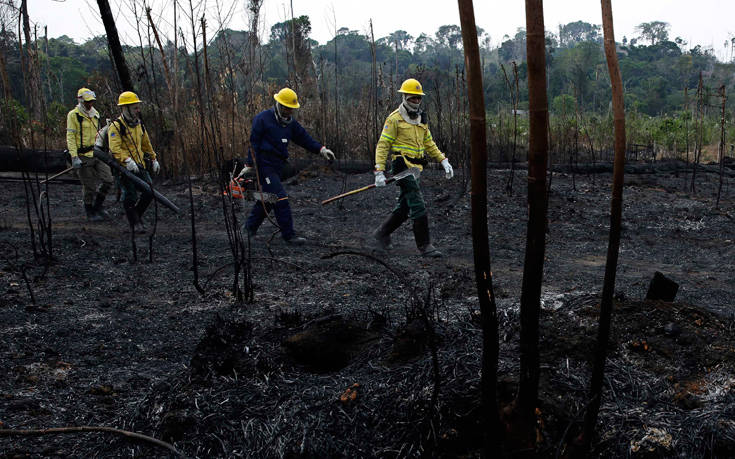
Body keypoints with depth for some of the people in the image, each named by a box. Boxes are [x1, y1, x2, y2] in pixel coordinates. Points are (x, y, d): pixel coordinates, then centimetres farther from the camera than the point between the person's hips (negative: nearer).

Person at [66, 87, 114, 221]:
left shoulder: (95, 114, 14)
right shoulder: (73, 115, -7)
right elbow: (70, 137, -11)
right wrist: (74, 157, -19)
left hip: (97, 154, 6)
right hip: (83, 156, -6)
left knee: (108, 180, -1)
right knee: (89, 186, -2)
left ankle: (98, 206, 19)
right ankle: (90, 213, 15)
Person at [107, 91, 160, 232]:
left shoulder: (139, 124, 13)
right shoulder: (116, 126, -12)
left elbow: (146, 144, 25)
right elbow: (115, 149, -23)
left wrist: (153, 159, 27)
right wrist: (127, 161, -35)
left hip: (139, 166, 7)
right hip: (124, 168, -6)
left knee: (149, 192, -1)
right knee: (130, 197, -5)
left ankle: (137, 213, 23)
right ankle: (135, 222, 12)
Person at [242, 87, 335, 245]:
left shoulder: (291, 123, 12)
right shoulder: (262, 119, -9)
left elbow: (304, 138, 12)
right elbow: (254, 142, -10)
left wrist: (321, 149, -1)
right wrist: (249, 165, -13)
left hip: (277, 166, 8)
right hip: (264, 165, -8)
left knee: (268, 199, 14)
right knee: (281, 199, -13)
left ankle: (249, 228, 29)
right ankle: (288, 234, -9)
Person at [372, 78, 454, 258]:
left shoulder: (421, 119, 17)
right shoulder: (394, 119, -7)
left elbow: (429, 144, 24)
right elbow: (382, 145, -8)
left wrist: (443, 161, 12)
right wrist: (379, 171, -16)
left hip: (415, 168, 8)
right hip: (402, 166, -8)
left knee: (405, 207, 13)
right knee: (418, 207, -12)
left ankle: (381, 233, 30)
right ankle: (424, 245, -6)